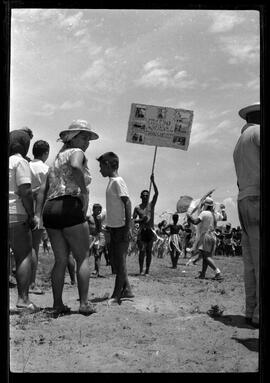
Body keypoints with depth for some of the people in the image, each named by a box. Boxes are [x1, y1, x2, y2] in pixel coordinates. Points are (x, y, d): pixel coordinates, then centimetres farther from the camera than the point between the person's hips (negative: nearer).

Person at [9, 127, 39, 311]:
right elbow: (25, 191, -14)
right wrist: (31, 216, -9)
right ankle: (23, 298, -8)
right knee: (24, 256, -2)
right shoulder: (21, 162, -5)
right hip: (15, 215, -7)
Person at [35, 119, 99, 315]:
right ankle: (84, 303, -3)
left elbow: (43, 190, 19)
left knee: (61, 260, 11)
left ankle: (58, 304, 10)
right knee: (83, 258, 0)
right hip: (70, 208, -8)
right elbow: (75, 167, -26)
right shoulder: (76, 152, 0)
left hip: (50, 210, 8)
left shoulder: (57, 158, 25)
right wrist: (84, 192, -18)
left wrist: (38, 215, 15)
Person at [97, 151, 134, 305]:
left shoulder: (118, 181, -12)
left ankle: (117, 295, 1)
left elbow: (127, 203, -18)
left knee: (120, 260, -4)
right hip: (114, 227, 10)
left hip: (121, 228, -10)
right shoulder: (112, 182, 15)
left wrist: (128, 227, -21)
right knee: (115, 259, 13)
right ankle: (127, 290, 20)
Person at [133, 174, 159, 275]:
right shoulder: (137, 208, 7)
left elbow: (156, 193, -5)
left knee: (149, 251, 2)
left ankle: (147, 271, 8)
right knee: (142, 250, -10)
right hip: (142, 230, -1)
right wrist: (141, 219, -13)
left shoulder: (151, 204, 6)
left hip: (150, 230, 1)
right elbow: (133, 220, 6)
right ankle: (141, 269, 0)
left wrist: (153, 181, -14)